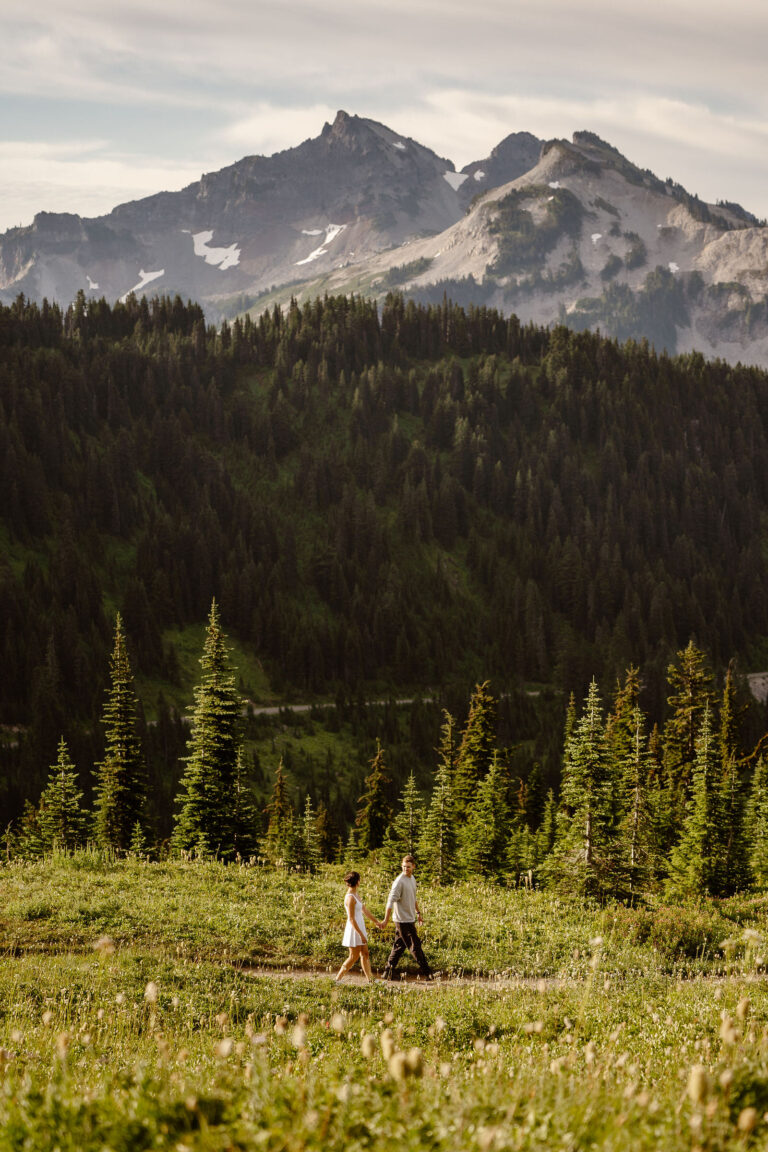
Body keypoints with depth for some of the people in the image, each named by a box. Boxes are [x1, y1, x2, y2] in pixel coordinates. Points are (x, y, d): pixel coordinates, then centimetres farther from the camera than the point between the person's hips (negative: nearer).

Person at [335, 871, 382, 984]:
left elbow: (364, 910, 21)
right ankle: (337, 978, 4)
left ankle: (370, 979, 15)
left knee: (365, 954, 11)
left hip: (360, 928, 9)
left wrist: (376, 921, 30)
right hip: (354, 929, -9)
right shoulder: (350, 898, -21)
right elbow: (351, 919, -22)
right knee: (354, 957, -2)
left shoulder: (356, 895, 8)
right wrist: (361, 934, -23)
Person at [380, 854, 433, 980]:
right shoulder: (399, 881, -17)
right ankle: (426, 972, 2)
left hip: (410, 919, 9)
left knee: (399, 946, 11)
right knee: (415, 946, -3)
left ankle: (388, 972, 16)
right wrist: (386, 919, -23)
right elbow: (391, 900, -20)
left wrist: (418, 913, 29)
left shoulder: (412, 879, 11)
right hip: (403, 920, -9)